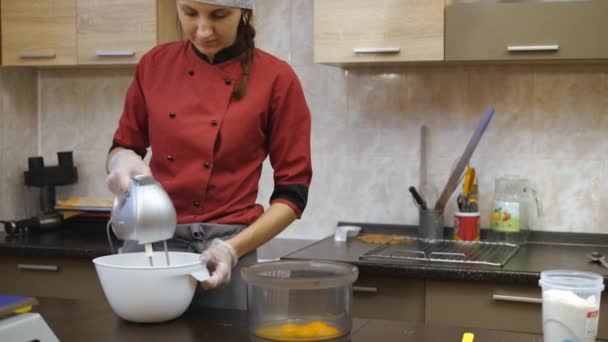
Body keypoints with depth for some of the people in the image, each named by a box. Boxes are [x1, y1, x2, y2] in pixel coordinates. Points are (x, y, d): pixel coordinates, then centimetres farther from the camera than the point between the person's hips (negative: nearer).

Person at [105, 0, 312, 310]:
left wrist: (233, 249, -16)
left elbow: (293, 191, -5)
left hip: (222, 253, -3)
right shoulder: (155, 65, 1)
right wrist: (122, 161, -10)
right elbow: (121, 148, 13)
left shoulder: (276, 79, -9)